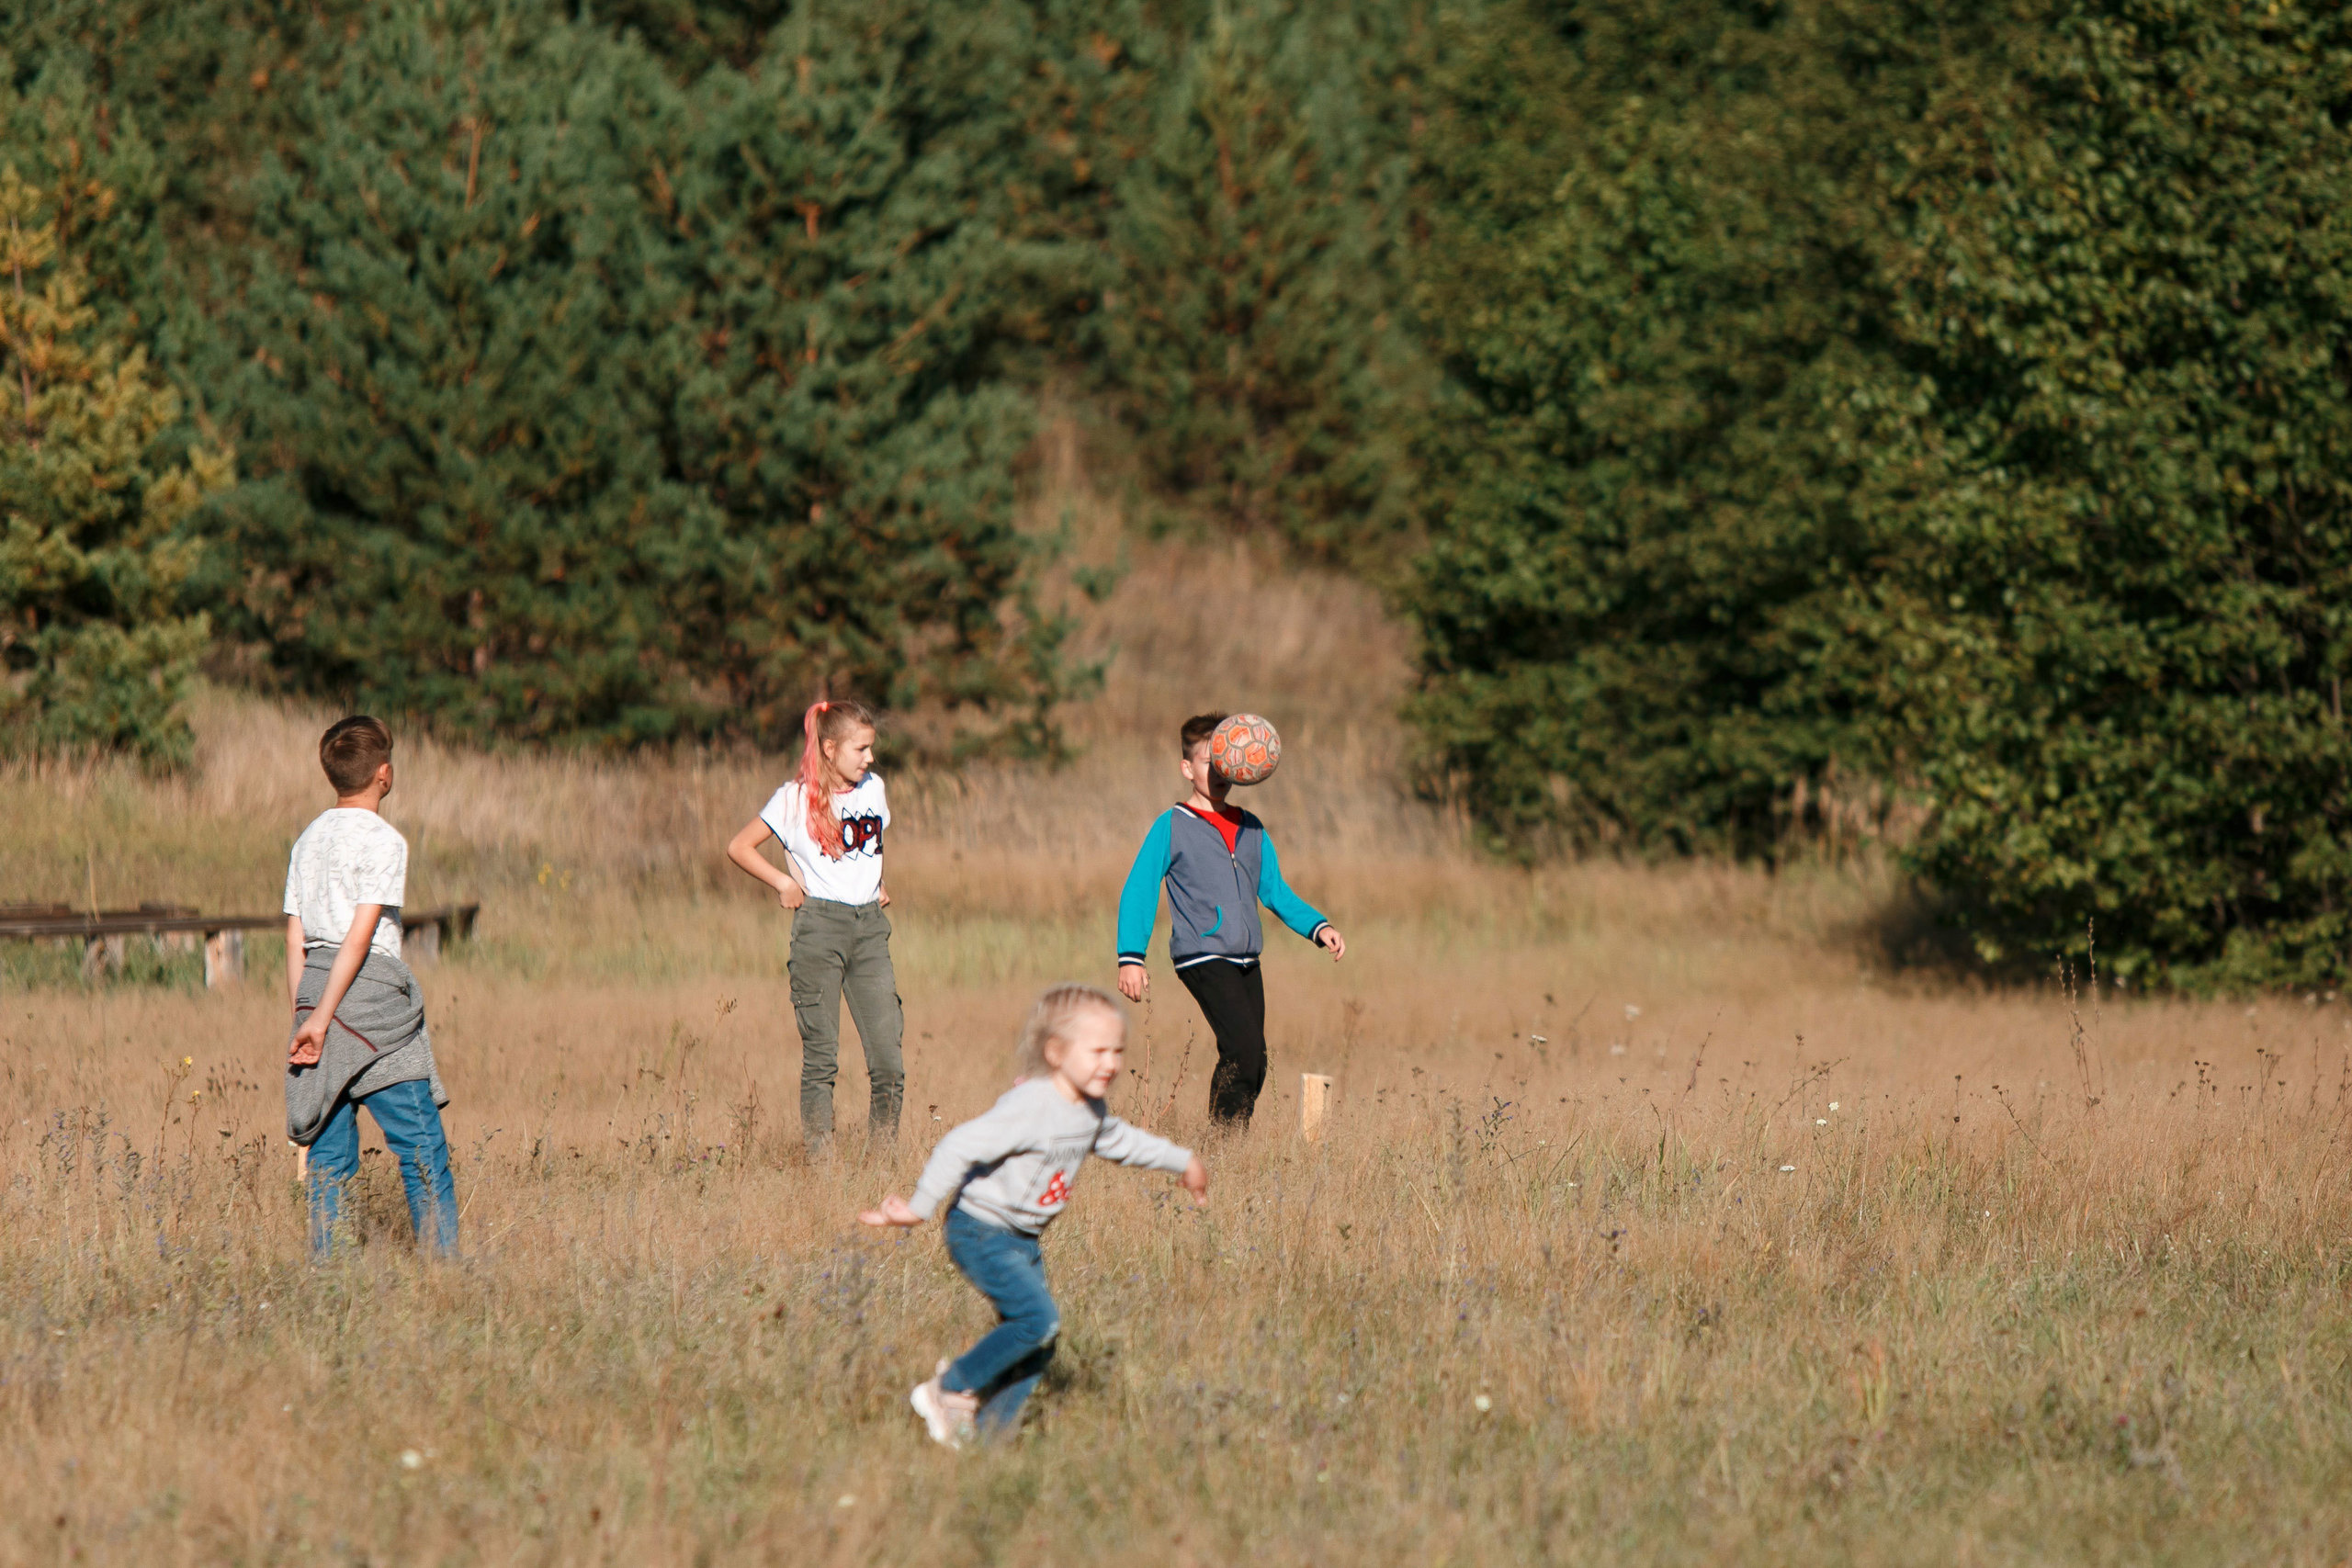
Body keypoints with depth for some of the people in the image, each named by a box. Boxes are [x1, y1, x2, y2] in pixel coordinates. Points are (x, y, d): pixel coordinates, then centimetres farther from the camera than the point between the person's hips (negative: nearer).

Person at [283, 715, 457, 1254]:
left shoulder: (308, 840, 14)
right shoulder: (383, 840, -6)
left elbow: (295, 939, 13)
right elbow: (361, 934, -13)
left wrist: (303, 1014, 14)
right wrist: (322, 1018, -14)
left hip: (314, 983, 7)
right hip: (370, 991, -7)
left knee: (330, 1154, 6)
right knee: (423, 1149, -2)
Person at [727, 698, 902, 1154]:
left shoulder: (873, 789, 13)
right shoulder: (796, 799, -2)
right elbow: (739, 847, 3)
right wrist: (783, 882, -5)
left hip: (869, 924, 4)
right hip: (820, 925, -4)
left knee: (888, 1060, -4)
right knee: (821, 1056, -4)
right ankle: (821, 1159, 0)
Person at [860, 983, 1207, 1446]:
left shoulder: (1091, 1108, 2)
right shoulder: (1031, 1107, -27)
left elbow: (1118, 1140, 26)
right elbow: (958, 1147, -29)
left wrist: (1182, 1162, 36)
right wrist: (918, 1209, -26)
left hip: (1024, 1239, 9)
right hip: (982, 1233, -9)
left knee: (1036, 1347, 3)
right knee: (1039, 1318, -21)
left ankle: (989, 1432, 10)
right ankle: (950, 1389, -7)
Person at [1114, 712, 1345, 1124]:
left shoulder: (1251, 829, 17)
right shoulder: (1172, 827, -1)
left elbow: (1275, 891, 23)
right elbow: (1138, 892, -3)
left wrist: (1319, 928, 8)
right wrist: (1131, 958, -13)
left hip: (1246, 962, 7)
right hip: (1202, 958, -7)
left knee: (1254, 1063, 4)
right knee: (1243, 1048, -21)